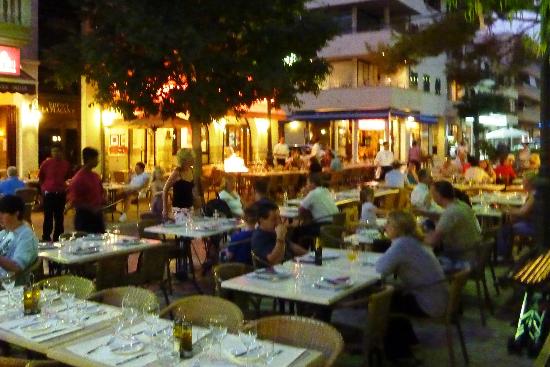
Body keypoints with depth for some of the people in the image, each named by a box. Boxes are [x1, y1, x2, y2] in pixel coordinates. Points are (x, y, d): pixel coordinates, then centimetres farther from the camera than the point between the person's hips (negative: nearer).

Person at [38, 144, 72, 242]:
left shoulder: (66, 164, 2)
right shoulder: (46, 163, -6)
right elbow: (40, 177, 5)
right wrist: (44, 187, 7)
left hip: (61, 193, 3)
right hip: (49, 193, -3)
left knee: (59, 216, 10)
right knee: (48, 216, -2)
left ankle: (57, 238, 21)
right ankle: (46, 238, 7)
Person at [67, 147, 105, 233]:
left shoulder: (96, 176, 9)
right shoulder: (78, 178, -13)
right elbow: (74, 202, -15)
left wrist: (103, 201, 2)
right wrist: (91, 208, -22)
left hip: (97, 215, 7)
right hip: (84, 216, -7)